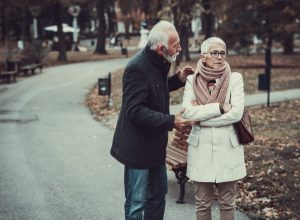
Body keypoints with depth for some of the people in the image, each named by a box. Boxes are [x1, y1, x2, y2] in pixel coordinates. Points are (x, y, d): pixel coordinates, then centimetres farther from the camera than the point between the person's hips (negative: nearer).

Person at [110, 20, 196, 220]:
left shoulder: (157, 63, 4)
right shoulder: (137, 68, -25)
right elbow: (135, 111, -28)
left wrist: (178, 80, 5)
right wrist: (170, 121, -30)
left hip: (155, 144, 10)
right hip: (137, 147, -9)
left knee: (158, 194, 20)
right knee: (137, 203, 1)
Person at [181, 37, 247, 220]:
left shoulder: (235, 78, -1)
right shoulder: (192, 80, 2)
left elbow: (237, 113, -14)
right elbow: (186, 112, -12)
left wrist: (200, 115, -12)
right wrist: (220, 107, -17)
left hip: (228, 149, -1)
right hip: (201, 149, 1)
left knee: (227, 203, 9)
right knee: (203, 204, 9)